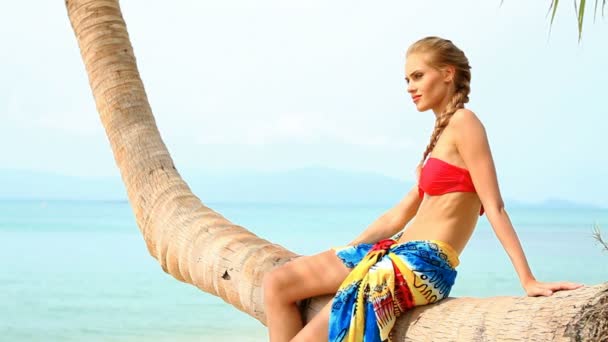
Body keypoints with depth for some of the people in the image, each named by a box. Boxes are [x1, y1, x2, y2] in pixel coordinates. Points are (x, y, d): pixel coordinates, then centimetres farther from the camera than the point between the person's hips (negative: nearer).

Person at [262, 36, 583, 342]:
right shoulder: (442, 133, 21)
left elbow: (494, 206, -13)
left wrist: (529, 281, -18)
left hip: (422, 264, -10)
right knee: (277, 283, 3)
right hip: (398, 253, 10)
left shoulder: (463, 121, -7)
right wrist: (343, 252, 22)